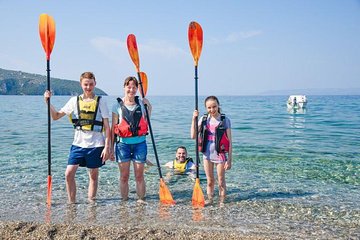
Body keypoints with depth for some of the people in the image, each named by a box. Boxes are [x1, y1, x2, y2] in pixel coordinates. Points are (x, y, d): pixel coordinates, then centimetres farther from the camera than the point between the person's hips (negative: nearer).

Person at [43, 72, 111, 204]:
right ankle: (71, 203, 11)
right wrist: (48, 102, -6)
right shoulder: (74, 101, 6)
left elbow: (107, 127, -2)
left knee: (93, 175, 8)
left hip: (96, 145, -2)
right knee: (69, 173, -5)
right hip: (78, 144, 2)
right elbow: (56, 116, 10)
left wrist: (107, 147, -7)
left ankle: (91, 203, 22)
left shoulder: (100, 101, -1)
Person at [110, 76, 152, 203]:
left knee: (139, 175, 5)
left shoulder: (141, 103, 6)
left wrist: (148, 106, 4)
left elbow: (147, 121, 13)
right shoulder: (118, 105, 1)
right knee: (124, 176, 6)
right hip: (123, 143, -1)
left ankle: (141, 199, 16)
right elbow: (113, 127, 2)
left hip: (139, 143, 1)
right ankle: (124, 201, 17)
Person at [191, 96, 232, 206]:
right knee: (210, 181, 15)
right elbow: (193, 136, -5)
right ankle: (209, 199, 31)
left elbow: (229, 142, -8)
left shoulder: (225, 120, -8)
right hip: (207, 154, 3)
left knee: (221, 181, 8)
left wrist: (229, 160, -11)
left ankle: (222, 201, 23)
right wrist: (194, 119, -13)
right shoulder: (203, 119, 1)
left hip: (220, 154, -3)